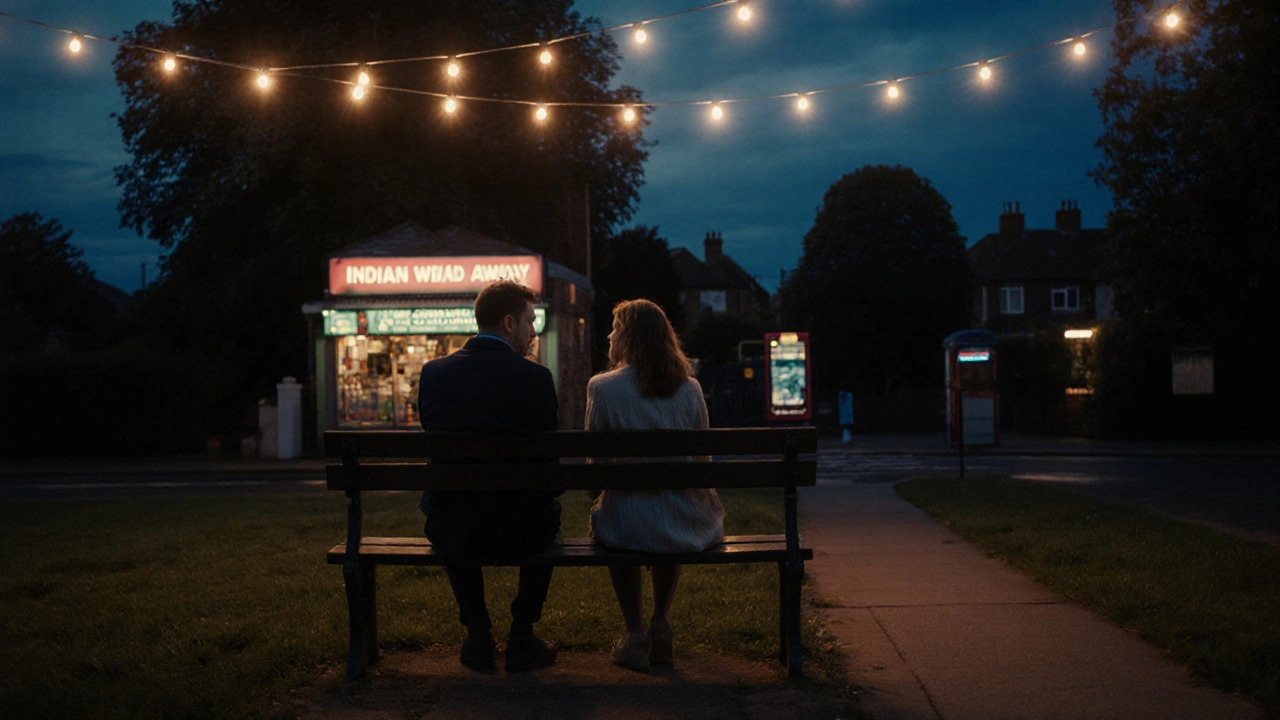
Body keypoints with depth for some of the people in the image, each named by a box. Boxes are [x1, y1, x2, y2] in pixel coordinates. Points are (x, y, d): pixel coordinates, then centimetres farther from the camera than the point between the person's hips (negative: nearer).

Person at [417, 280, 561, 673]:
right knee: (548, 511, 33)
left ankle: (478, 636, 32)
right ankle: (521, 638, 27)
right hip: (517, 532, -2)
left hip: (450, 533, 3)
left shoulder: (433, 372, -2)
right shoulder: (534, 378, -12)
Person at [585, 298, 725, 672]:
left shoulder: (602, 388, -6)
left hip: (630, 527, -3)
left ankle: (635, 633, 26)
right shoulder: (690, 388, 4)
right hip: (691, 527, 3)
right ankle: (661, 623, 31)